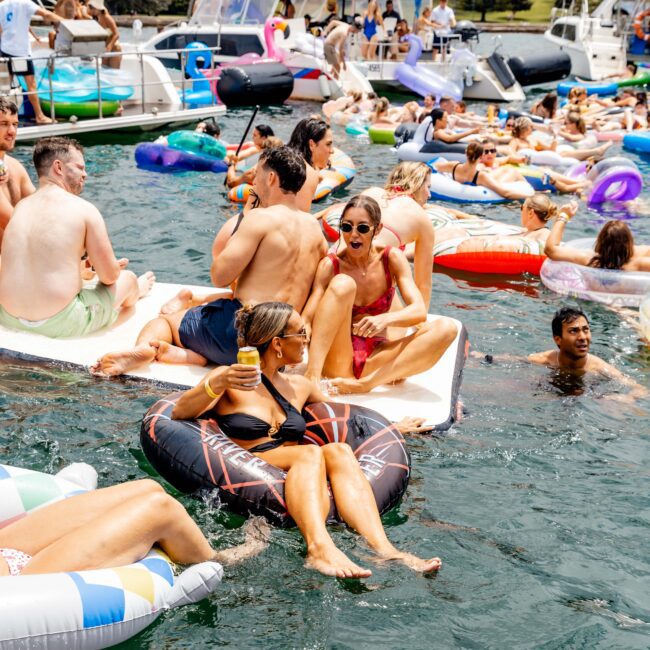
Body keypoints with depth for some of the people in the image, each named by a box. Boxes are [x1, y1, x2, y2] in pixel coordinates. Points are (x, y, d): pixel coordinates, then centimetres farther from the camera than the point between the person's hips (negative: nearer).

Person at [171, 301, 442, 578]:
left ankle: (382, 548, -45)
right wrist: (218, 384, -26)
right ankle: (319, 547, -56)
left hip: (299, 479, 5)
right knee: (311, 452, -31)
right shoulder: (228, 378, 7)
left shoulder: (299, 387, 25)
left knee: (338, 450, -26)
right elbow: (179, 413, -7)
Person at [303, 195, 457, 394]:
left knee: (446, 328, -20)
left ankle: (366, 383, -32)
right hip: (335, 359, -2)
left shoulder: (392, 258, 0)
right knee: (343, 284, -25)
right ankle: (312, 376, -38)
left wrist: (385, 319, -32)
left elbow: (419, 311, -12)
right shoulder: (330, 266, -4)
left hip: (374, 358, 3)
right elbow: (306, 319, -11)